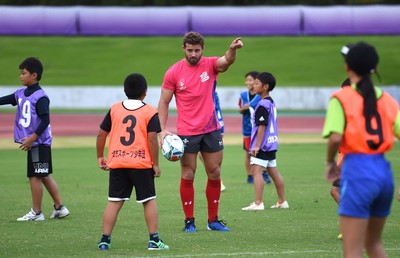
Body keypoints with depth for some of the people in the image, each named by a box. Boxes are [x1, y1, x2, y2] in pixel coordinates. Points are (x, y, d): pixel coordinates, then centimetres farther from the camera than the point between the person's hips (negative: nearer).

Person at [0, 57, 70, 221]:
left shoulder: (40, 97, -16)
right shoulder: (21, 94, 9)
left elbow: (45, 120, -20)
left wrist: (32, 138, -23)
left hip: (39, 142, -8)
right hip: (33, 142, 8)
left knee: (35, 176, -3)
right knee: (44, 176, 12)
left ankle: (36, 212, 5)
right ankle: (59, 208, 19)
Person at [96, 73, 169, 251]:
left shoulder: (114, 109, 7)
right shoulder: (150, 112, -2)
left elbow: (101, 134, 8)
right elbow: (152, 139, -10)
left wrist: (100, 157, 19)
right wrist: (155, 164, -3)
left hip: (116, 163, 3)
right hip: (141, 163, -2)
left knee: (114, 201, 5)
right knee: (149, 200, 8)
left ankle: (105, 239, 1)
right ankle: (154, 239, 4)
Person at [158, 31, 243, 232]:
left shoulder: (210, 64, -2)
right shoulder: (173, 72, -5)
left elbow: (227, 61, -24)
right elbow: (164, 102, 0)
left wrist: (233, 49, -47)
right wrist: (163, 129, -10)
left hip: (211, 130, 2)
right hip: (187, 131, -2)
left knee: (214, 174, 7)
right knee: (187, 176, 0)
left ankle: (213, 220, 17)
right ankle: (189, 221, 9)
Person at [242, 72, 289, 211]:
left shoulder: (263, 104, -16)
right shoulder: (271, 103, 14)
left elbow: (262, 126, -20)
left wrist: (257, 146, -19)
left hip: (262, 145, -10)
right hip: (272, 143, 10)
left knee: (256, 171, -12)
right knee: (274, 172, 16)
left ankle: (258, 203, -19)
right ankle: (282, 201, 24)